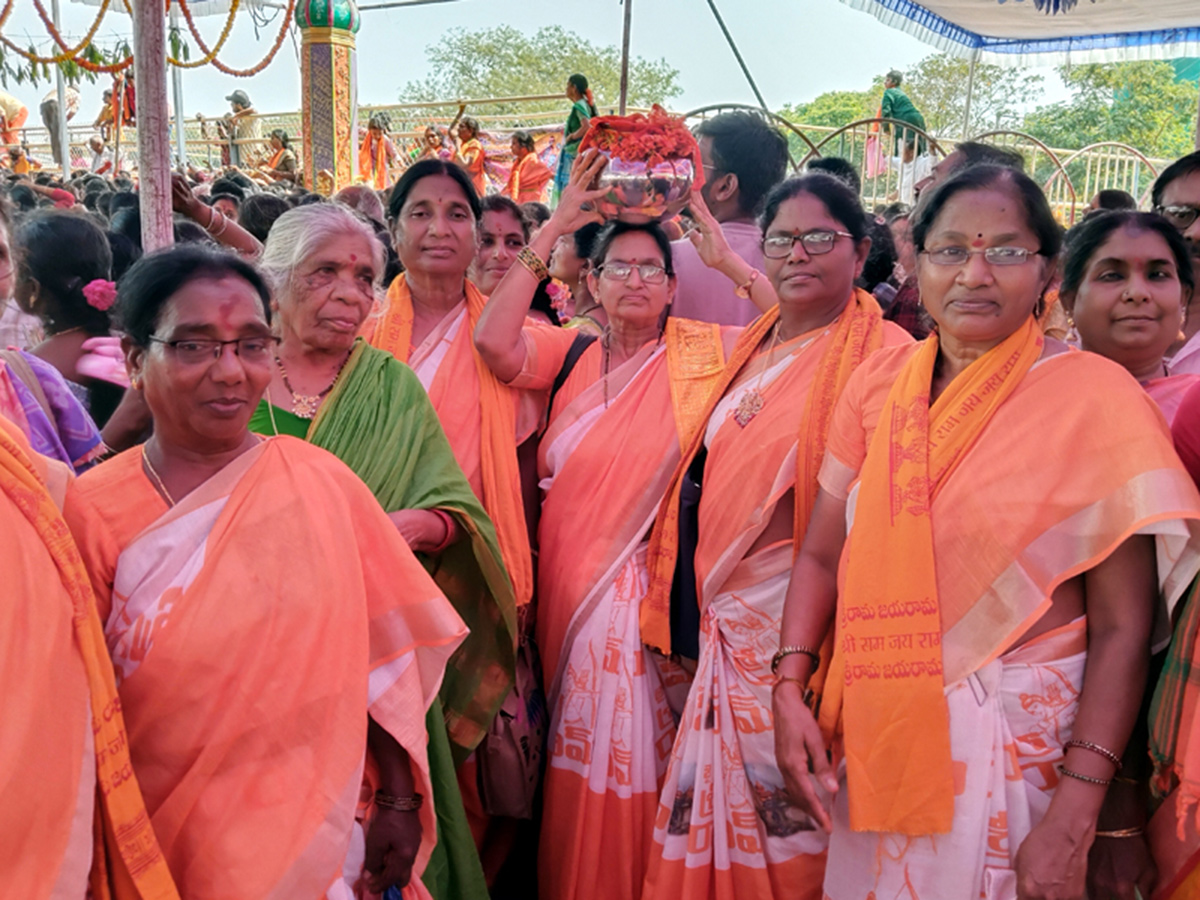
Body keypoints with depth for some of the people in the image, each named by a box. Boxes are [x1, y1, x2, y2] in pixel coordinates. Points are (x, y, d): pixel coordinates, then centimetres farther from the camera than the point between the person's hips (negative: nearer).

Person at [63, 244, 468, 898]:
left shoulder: (321, 483, -8)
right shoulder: (90, 514, -10)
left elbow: (383, 654, -4)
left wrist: (399, 802, -2)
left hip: (313, 837, 1)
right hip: (156, 846, -1)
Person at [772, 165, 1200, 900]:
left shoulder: (1095, 396, -12)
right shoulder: (879, 383, 1)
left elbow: (1122, 626, -13)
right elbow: (822, 554, 3)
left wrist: (1072, 820, -17)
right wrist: (790, 690, -9)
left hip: (1018, 740, -4)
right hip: (877, 732, 4)